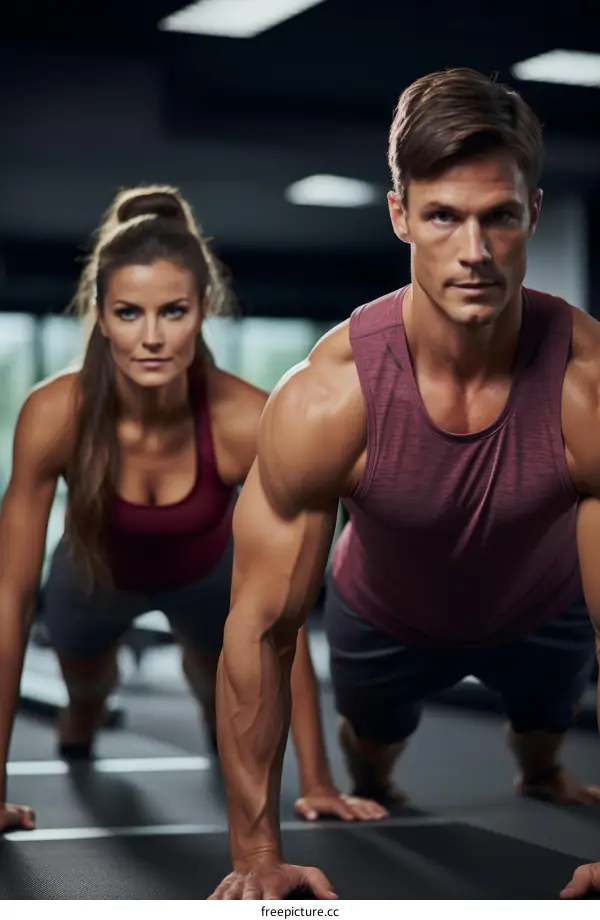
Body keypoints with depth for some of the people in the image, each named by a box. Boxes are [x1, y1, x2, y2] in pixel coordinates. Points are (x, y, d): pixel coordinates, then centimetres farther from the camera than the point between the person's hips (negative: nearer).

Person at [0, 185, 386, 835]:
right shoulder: (55, 414, -41)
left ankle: (219, 719, 58)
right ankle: (81, 719, 62)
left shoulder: (248, 421, -40)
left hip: (207, 572, 0)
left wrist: (316, 782, -28)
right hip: (96, 572, 0)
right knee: (83, 676, 23)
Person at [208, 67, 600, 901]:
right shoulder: (325, 400, -39)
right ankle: (367, 798, 66)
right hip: (386, 618, -1)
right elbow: (261, 630, -31)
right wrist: (258, 856, -27)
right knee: (373, 741, 28)